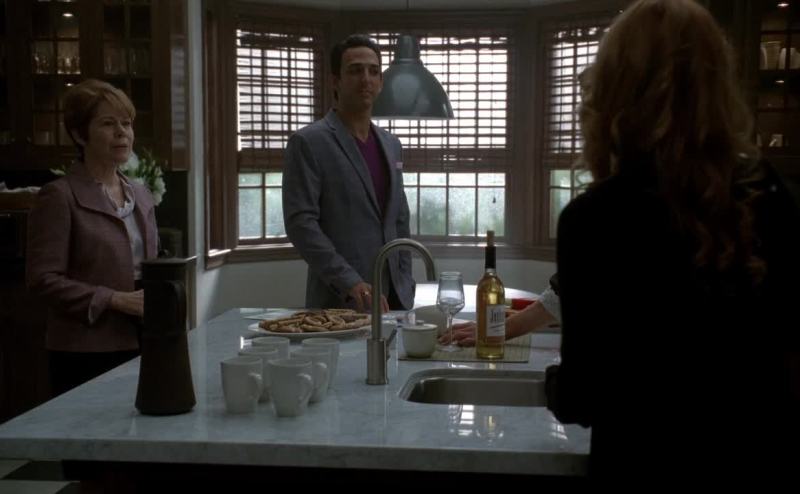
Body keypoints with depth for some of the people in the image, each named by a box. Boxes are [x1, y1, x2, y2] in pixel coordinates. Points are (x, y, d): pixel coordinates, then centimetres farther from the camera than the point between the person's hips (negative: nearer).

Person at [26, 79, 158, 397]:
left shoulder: (141, 196, 12)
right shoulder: (59, 197, -8)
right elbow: (43, 278, -13)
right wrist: (116, 300, -19)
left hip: (139, 346, 6)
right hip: (86, 356, -6)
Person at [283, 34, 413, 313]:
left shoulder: (391, 144, 14)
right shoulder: (307, 143, -6)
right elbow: (300, 222, -14)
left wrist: (406, 286, 9)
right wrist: (350, 282, -21)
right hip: (339, 302, -5)